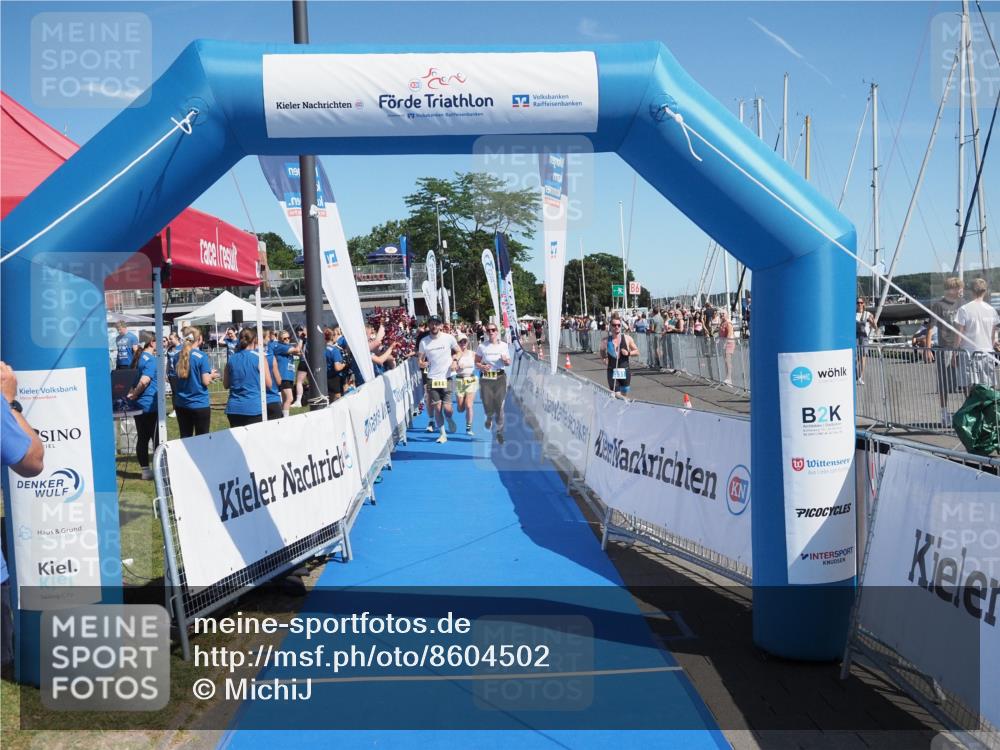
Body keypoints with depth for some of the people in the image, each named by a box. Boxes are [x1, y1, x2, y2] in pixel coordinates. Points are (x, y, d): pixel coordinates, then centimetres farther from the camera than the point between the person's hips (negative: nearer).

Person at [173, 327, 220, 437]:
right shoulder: (202, 356, -12)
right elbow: (206, 382, -14)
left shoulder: (179, 356, 3)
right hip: (200, 404, -5)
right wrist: (212, 375, 7)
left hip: (181, 404, 5)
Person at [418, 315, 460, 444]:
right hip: (432, 379, 1)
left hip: (447, 378, -1)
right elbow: (420, 360, 5)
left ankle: (449, 420, 30)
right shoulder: (424, 341, 1)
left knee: (447, 408, -5)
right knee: (437, 407, 0)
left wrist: (454, 361, -10)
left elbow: (459, 352, 9)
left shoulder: (448, 338, -2)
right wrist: (423, 363, -17)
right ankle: (443, 433, 14)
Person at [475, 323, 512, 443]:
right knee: (487, 405, -5)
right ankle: (489, 417, 34)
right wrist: (482, 367, -14)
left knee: (499, 406, -1)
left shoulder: (504, 345, 4)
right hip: (486, 378, 0)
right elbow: (477, 362, 6)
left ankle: (500, 432, 13)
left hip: (500, 377, 0)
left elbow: (508, 363, 11)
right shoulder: (482, 346, 1)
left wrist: (505, 360, -11)